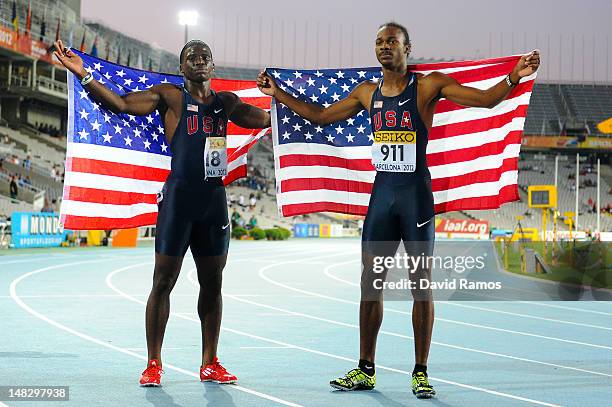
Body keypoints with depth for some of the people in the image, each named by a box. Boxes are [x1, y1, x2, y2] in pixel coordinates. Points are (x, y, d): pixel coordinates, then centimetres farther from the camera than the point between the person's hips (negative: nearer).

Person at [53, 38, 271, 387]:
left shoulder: (227, 103, 15)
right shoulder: (170, 97, 1)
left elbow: (268, 118, 27)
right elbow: (119, 103, -9)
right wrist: (82, 74, -17)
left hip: (214, 198, 5)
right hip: (179, 196, -5)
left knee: (212, 283, 9)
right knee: (164, 281, -1)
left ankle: (210, 364, 17)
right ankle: (153, 364, 7)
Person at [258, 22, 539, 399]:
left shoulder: (429, 84, -4)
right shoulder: (367, 92, 11)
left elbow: (486, 99, -12)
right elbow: (320, 115, 23)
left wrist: (514, 77, -29)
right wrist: (278, 93, 22)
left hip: (416, 191, -5)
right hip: (382, 191, 5)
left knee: (421, 284, 0)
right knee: (370, 282, 6)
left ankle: (421, 373, 7)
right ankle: (365, 370, 15)